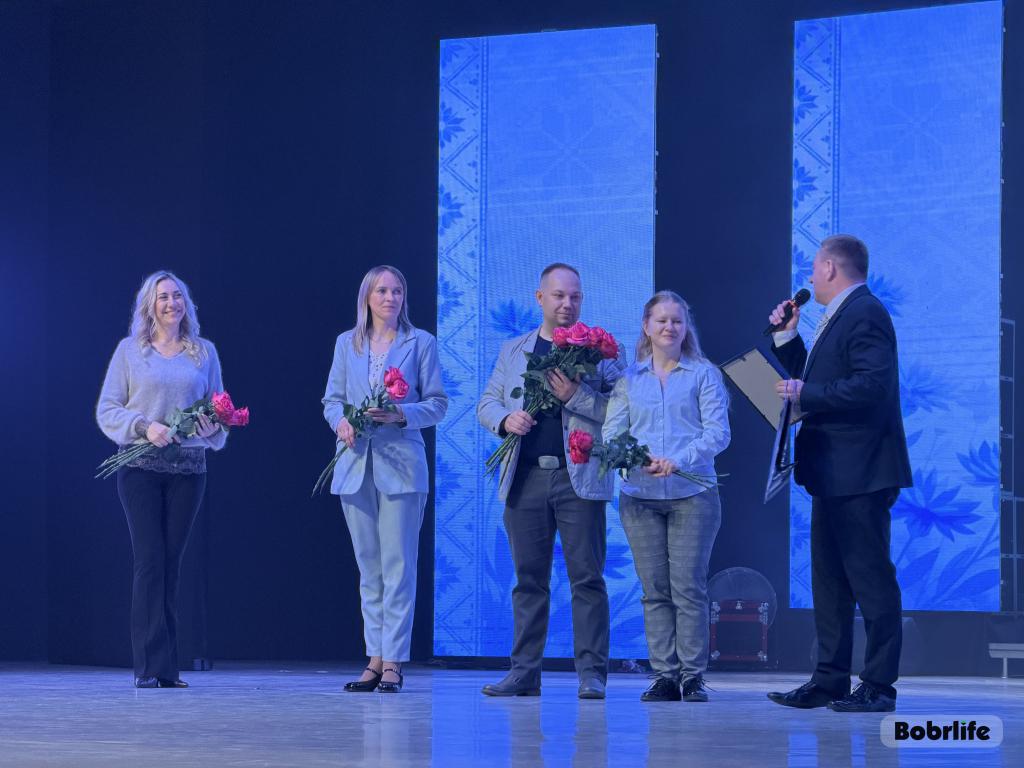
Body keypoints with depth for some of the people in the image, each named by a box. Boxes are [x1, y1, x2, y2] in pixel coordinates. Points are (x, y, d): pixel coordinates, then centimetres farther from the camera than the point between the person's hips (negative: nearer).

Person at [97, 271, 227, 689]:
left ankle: (166, 668, 6)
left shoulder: (204, 352, 11)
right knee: (149, 560, -9)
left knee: (171, 563, 3)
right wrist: (144, 426, -15)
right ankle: (150, 666, -10)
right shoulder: (129, 349, 4)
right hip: (140, 466, -2)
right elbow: (107, 410, 2)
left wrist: (214, 427, -8)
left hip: (188, 466, 2)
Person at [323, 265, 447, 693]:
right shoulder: (347, 344, 14)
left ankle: (392, 661, -6)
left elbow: (437, 404, 2)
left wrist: (401, 414, -16)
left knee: (398, 565, -7)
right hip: (355, 463, 3)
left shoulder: (421, 343, 5)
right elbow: (332, 399, 13)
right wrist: (340, 422, -9)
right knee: (368, 567, 7)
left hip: (401, 464, -3)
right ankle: (374, 658, 11)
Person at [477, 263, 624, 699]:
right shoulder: (513, 351, 17)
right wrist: (505, 420, -5)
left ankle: (592, 672, -2)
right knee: (529, 578, 5)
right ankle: (524, 672, 8)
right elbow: (487, 403, 16)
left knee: (587, 577, -4)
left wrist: (575, 396, -15)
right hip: (525, 478, 3)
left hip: (578, 478, -3)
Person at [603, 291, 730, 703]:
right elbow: (611, 434, 7)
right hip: (640, 496, 3)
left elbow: (718, 432, -3)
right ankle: (664, 676, 5)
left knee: (689, 587, -6)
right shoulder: (628, 379, 13)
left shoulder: (704, 374, 5)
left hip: (691, 494, -3)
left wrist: (679, 460, -17)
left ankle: (693, 676, -1)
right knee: (654, 590, 2)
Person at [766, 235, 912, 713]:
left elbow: (872, 385, -25)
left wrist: (805, 394, -20)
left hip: (860, 475, -11)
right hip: (833, 475, 11)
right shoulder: (838, 318, 19)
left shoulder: (865, 315, -13)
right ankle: (829, 681, 17)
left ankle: (879, 686, -4)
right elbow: (812, 380, 22)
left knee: (871, 578, -6)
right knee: (829, 580, 12)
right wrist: (787, 337, 14)